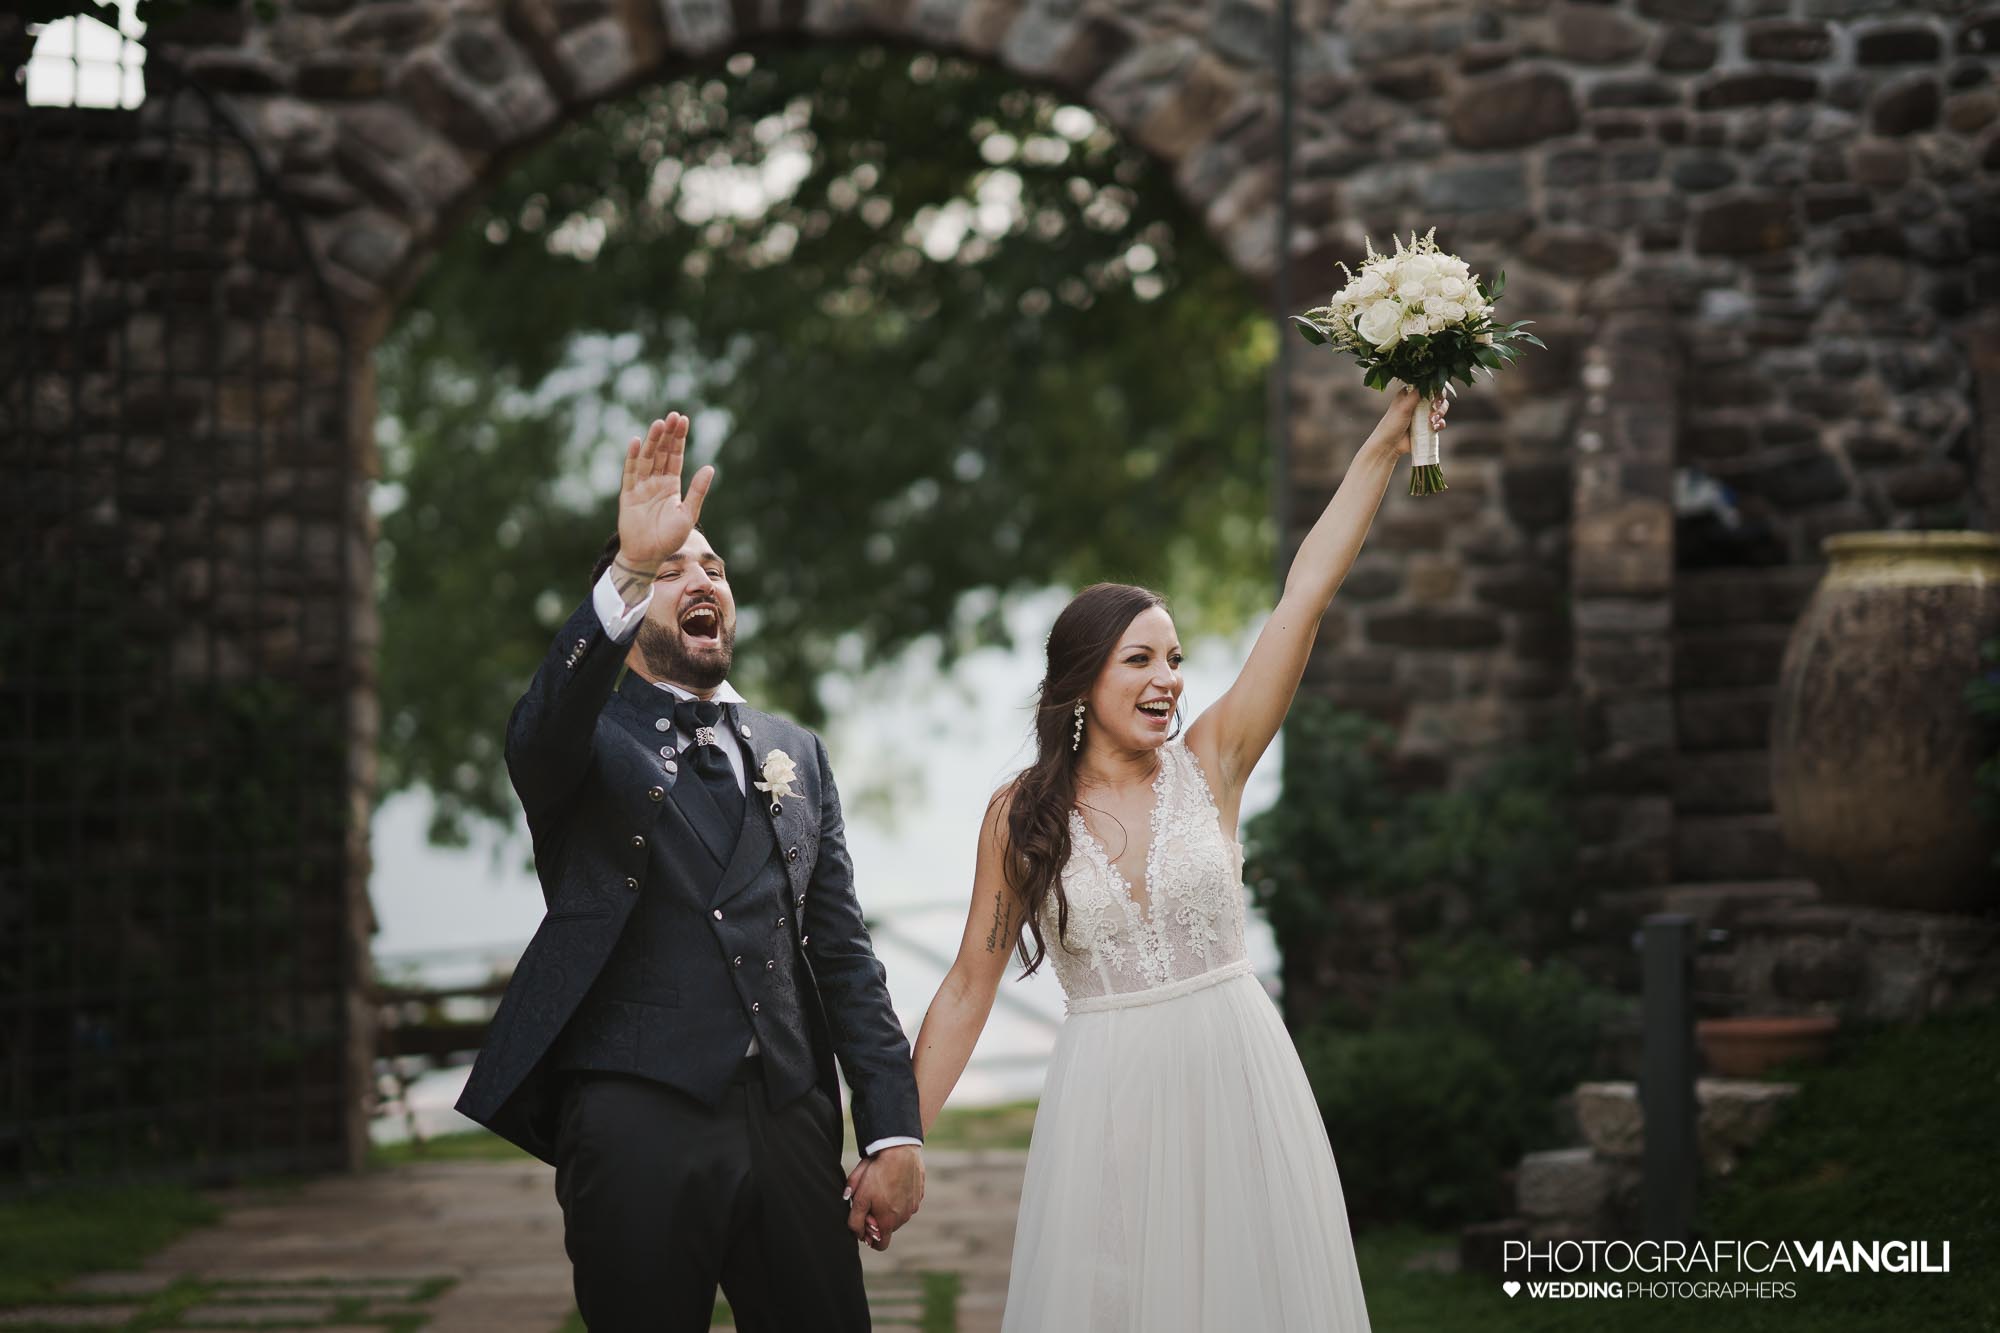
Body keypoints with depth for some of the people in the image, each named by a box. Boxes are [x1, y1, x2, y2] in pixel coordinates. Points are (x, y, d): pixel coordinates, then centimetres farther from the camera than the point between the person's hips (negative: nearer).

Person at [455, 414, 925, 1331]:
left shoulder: (796, 755, 19)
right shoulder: (589, 745, 6)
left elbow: (841, 949, 15)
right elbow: (540, 731, -20)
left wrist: (894, 1131, 6)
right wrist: (629, 569, -34)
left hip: (789, 1121, 4)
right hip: (636, 1120, -4)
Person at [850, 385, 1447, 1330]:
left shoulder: (1208, 766, 0)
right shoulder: (1020, 814, 0)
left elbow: (1304, 598, -5)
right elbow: (969, 986, 3)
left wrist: (1385, 444, -9)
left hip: (1237, 1078, 1)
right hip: (1107, 1100, -1)